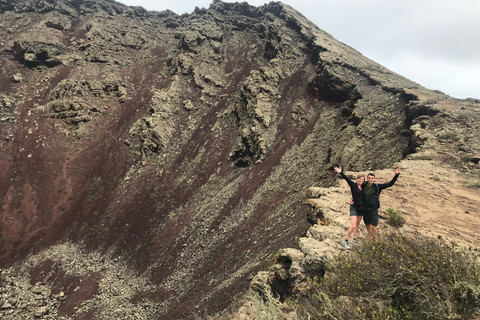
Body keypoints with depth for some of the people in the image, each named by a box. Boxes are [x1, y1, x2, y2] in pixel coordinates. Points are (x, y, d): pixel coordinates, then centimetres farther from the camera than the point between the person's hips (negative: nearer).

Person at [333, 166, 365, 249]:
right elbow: (346, 178, -23)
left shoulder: (363, 187, 5)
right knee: (353, 226, -12)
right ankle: (346, 241, 4)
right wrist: (340, 172, -37)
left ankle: (354, 240, 29)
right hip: (354, 207, -6)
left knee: (357, 225, 15)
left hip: (361, 208, 6)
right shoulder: (353, 185, -9)